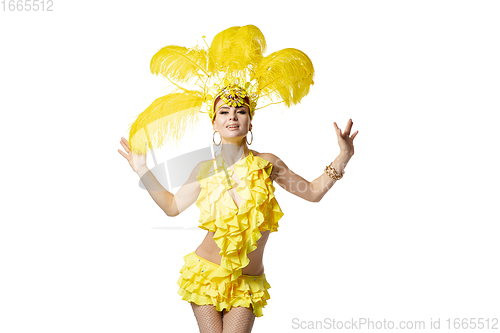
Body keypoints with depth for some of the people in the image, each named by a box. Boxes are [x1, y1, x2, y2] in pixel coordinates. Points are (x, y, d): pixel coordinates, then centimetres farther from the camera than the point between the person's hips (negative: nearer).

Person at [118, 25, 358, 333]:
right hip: (205, 272, 0)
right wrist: (143, 170, 8)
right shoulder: (205, 169, -1)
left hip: (248, 281, 0)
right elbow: (172, 206, 10)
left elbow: (313, 192, 4)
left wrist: (342, 159, -5)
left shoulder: (267, 163, -3)